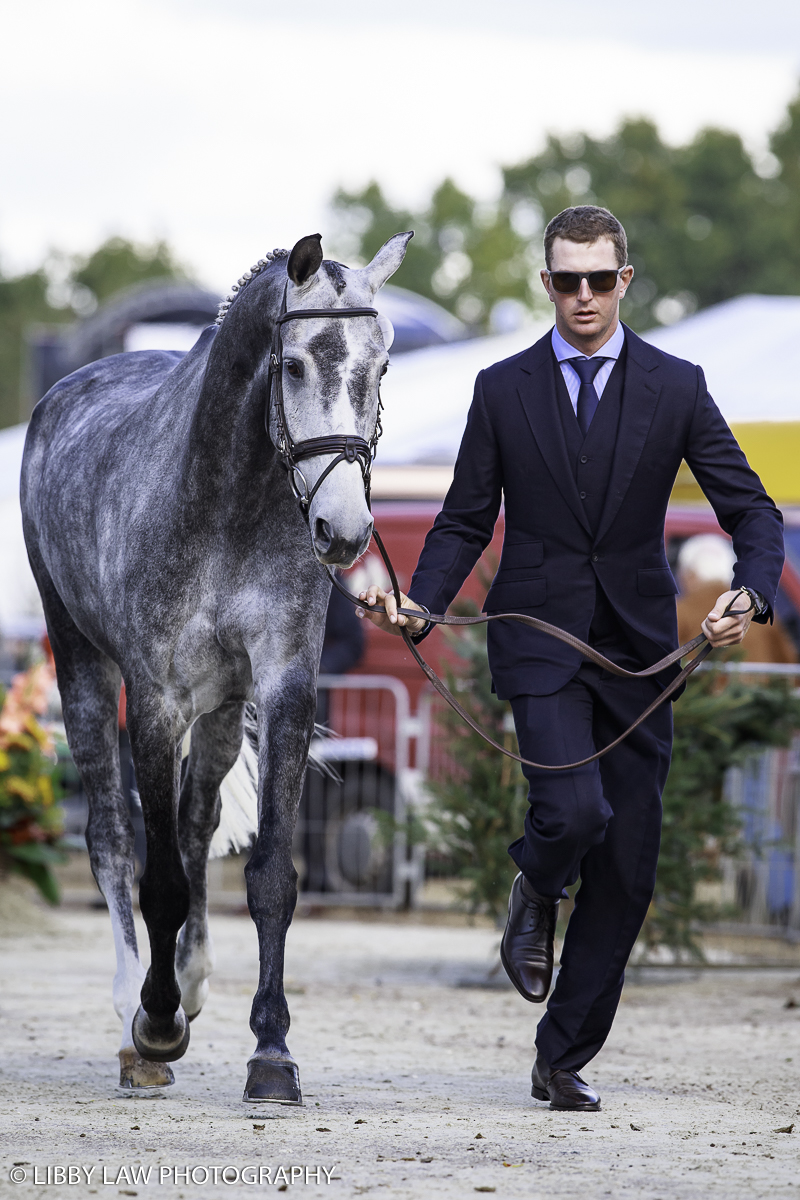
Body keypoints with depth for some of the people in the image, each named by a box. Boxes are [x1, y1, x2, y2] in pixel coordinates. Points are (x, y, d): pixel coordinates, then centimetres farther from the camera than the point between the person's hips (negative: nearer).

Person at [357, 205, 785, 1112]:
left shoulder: (675, 389, 3)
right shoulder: (503, 391, 3)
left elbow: (751, 510, 0)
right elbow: (466, 521, 7)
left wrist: (749, 595, -20)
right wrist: (420, 604, -11)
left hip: (638, 649, 2)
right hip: (538, 639, -2)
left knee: (627, 872, 2)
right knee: (575, 810, -25)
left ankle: (564, 1058, 16)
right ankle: (536, 892, 12)